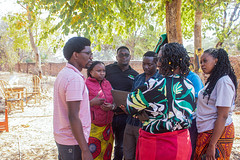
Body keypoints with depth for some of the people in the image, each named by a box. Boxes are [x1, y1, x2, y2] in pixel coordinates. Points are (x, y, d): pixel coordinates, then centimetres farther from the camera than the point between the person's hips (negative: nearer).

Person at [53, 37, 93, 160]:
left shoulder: (63, 73, 9)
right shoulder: (75, 78, -21)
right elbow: (73, 117, -25)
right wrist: (85, 150, -24)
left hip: (61, 138, 9)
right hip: (73, 142, -9)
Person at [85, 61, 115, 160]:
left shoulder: (107, 83, 12)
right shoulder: (86, 84, -6)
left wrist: (111, 106, -8)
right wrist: (92, 102, -23)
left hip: (107, 125, 5)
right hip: (92, 127, -5)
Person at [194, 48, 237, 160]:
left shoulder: (224, 81, -17)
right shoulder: (213, 80, 13)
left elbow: (223, 116, -21)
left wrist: (212, 145, -21)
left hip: (218, 133, -9)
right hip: (206, 132, 9)